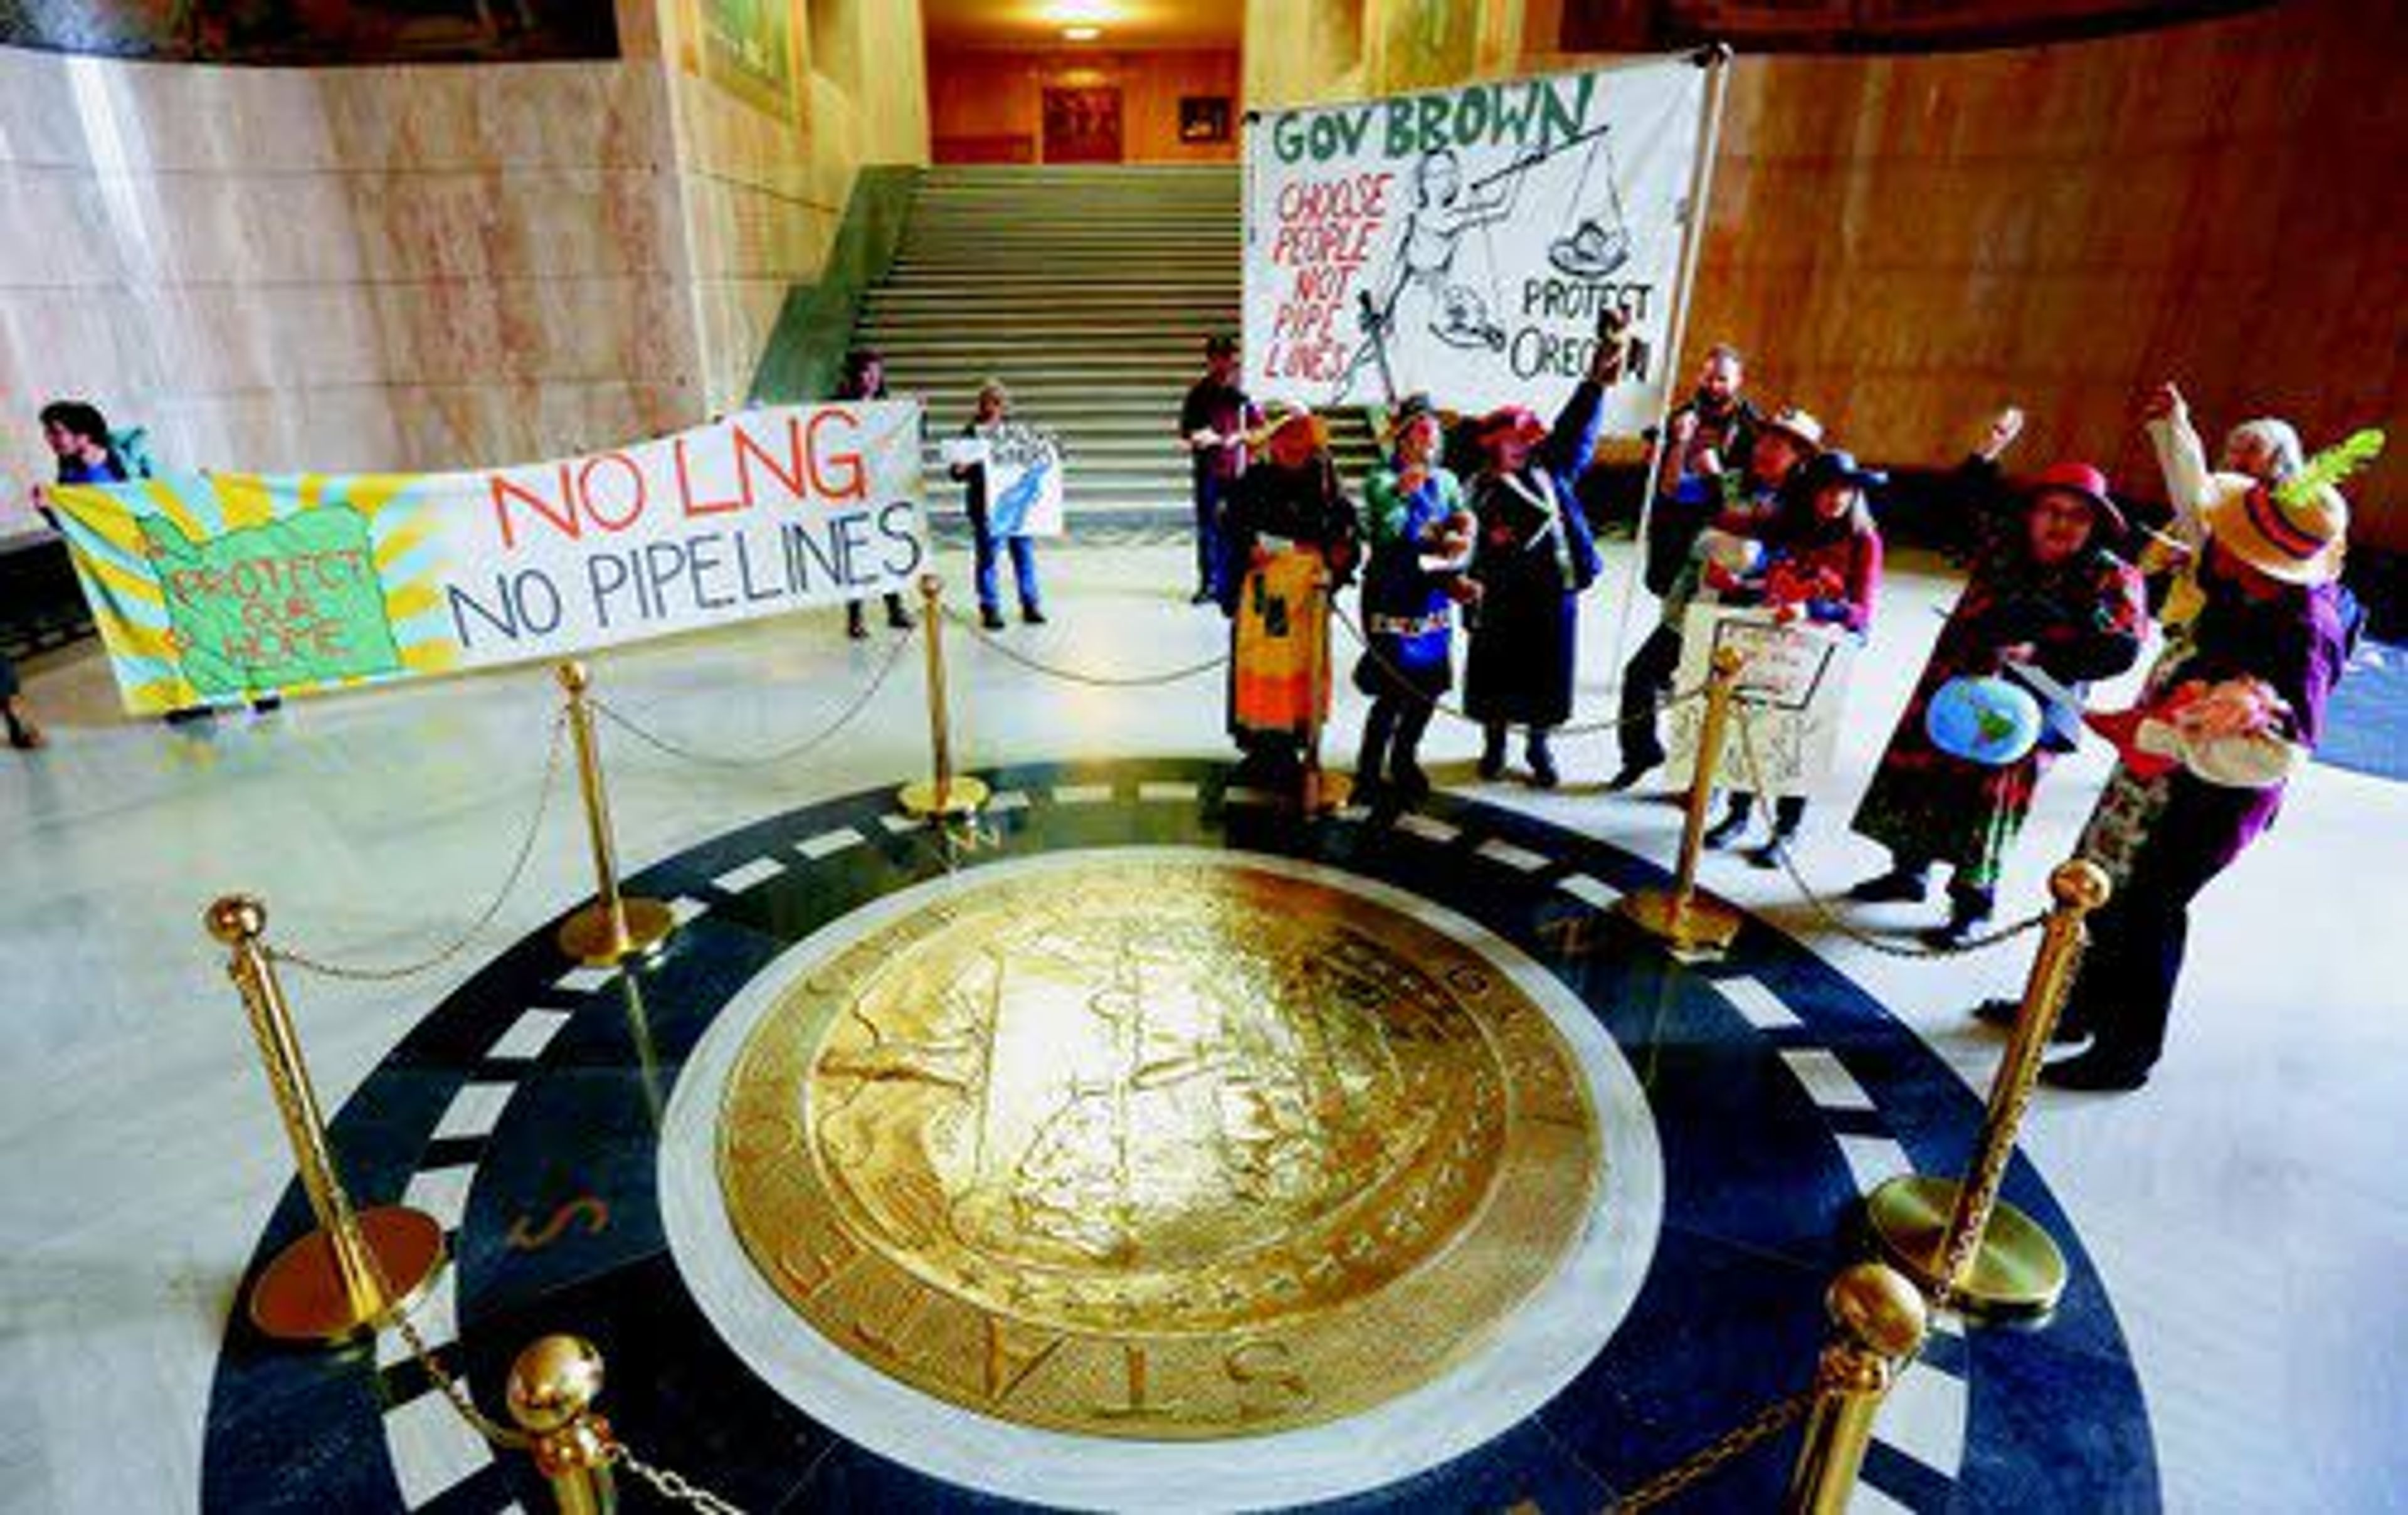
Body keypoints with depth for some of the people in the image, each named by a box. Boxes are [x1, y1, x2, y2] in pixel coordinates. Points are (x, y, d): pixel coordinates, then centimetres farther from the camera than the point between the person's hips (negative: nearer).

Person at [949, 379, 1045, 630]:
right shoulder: (972, 432, -3)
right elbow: (957, 472, -5)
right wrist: (960, 469, -25)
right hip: (985, 504, -4)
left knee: (1024, 553, 8)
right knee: (987, 556, 1)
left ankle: (1031, 605, 19)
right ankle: (990, 609, 10)